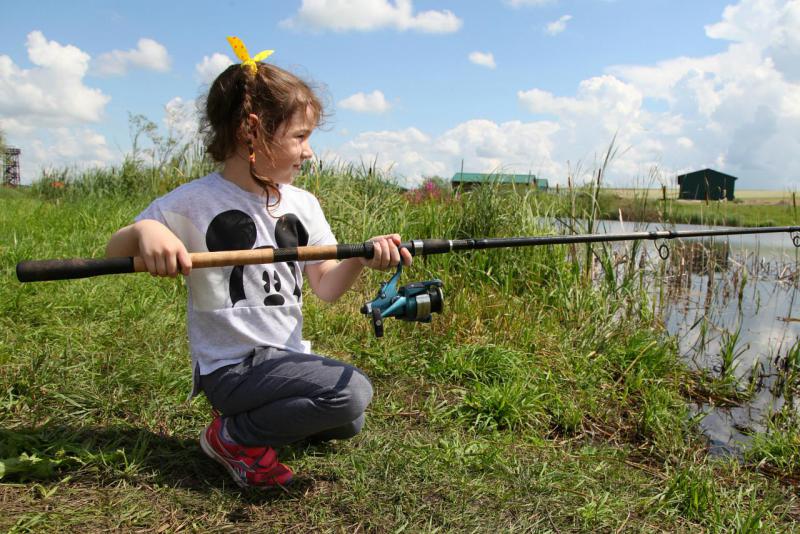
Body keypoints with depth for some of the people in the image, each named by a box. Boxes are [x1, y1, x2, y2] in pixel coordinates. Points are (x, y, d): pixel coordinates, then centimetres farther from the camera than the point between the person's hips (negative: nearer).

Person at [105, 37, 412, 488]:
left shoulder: (303, 204, 4)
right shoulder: (193, 202, -12)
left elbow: (326, 286, -1)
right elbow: (112, 255, -4)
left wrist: (362, 258, -22)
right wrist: (144, 231, -28)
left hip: (288, 355, 7)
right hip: (233, 366, -7)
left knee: (346, 425, 8)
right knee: (353, 392, -22)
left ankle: (259, 413, 25)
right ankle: (234, 435, -3)